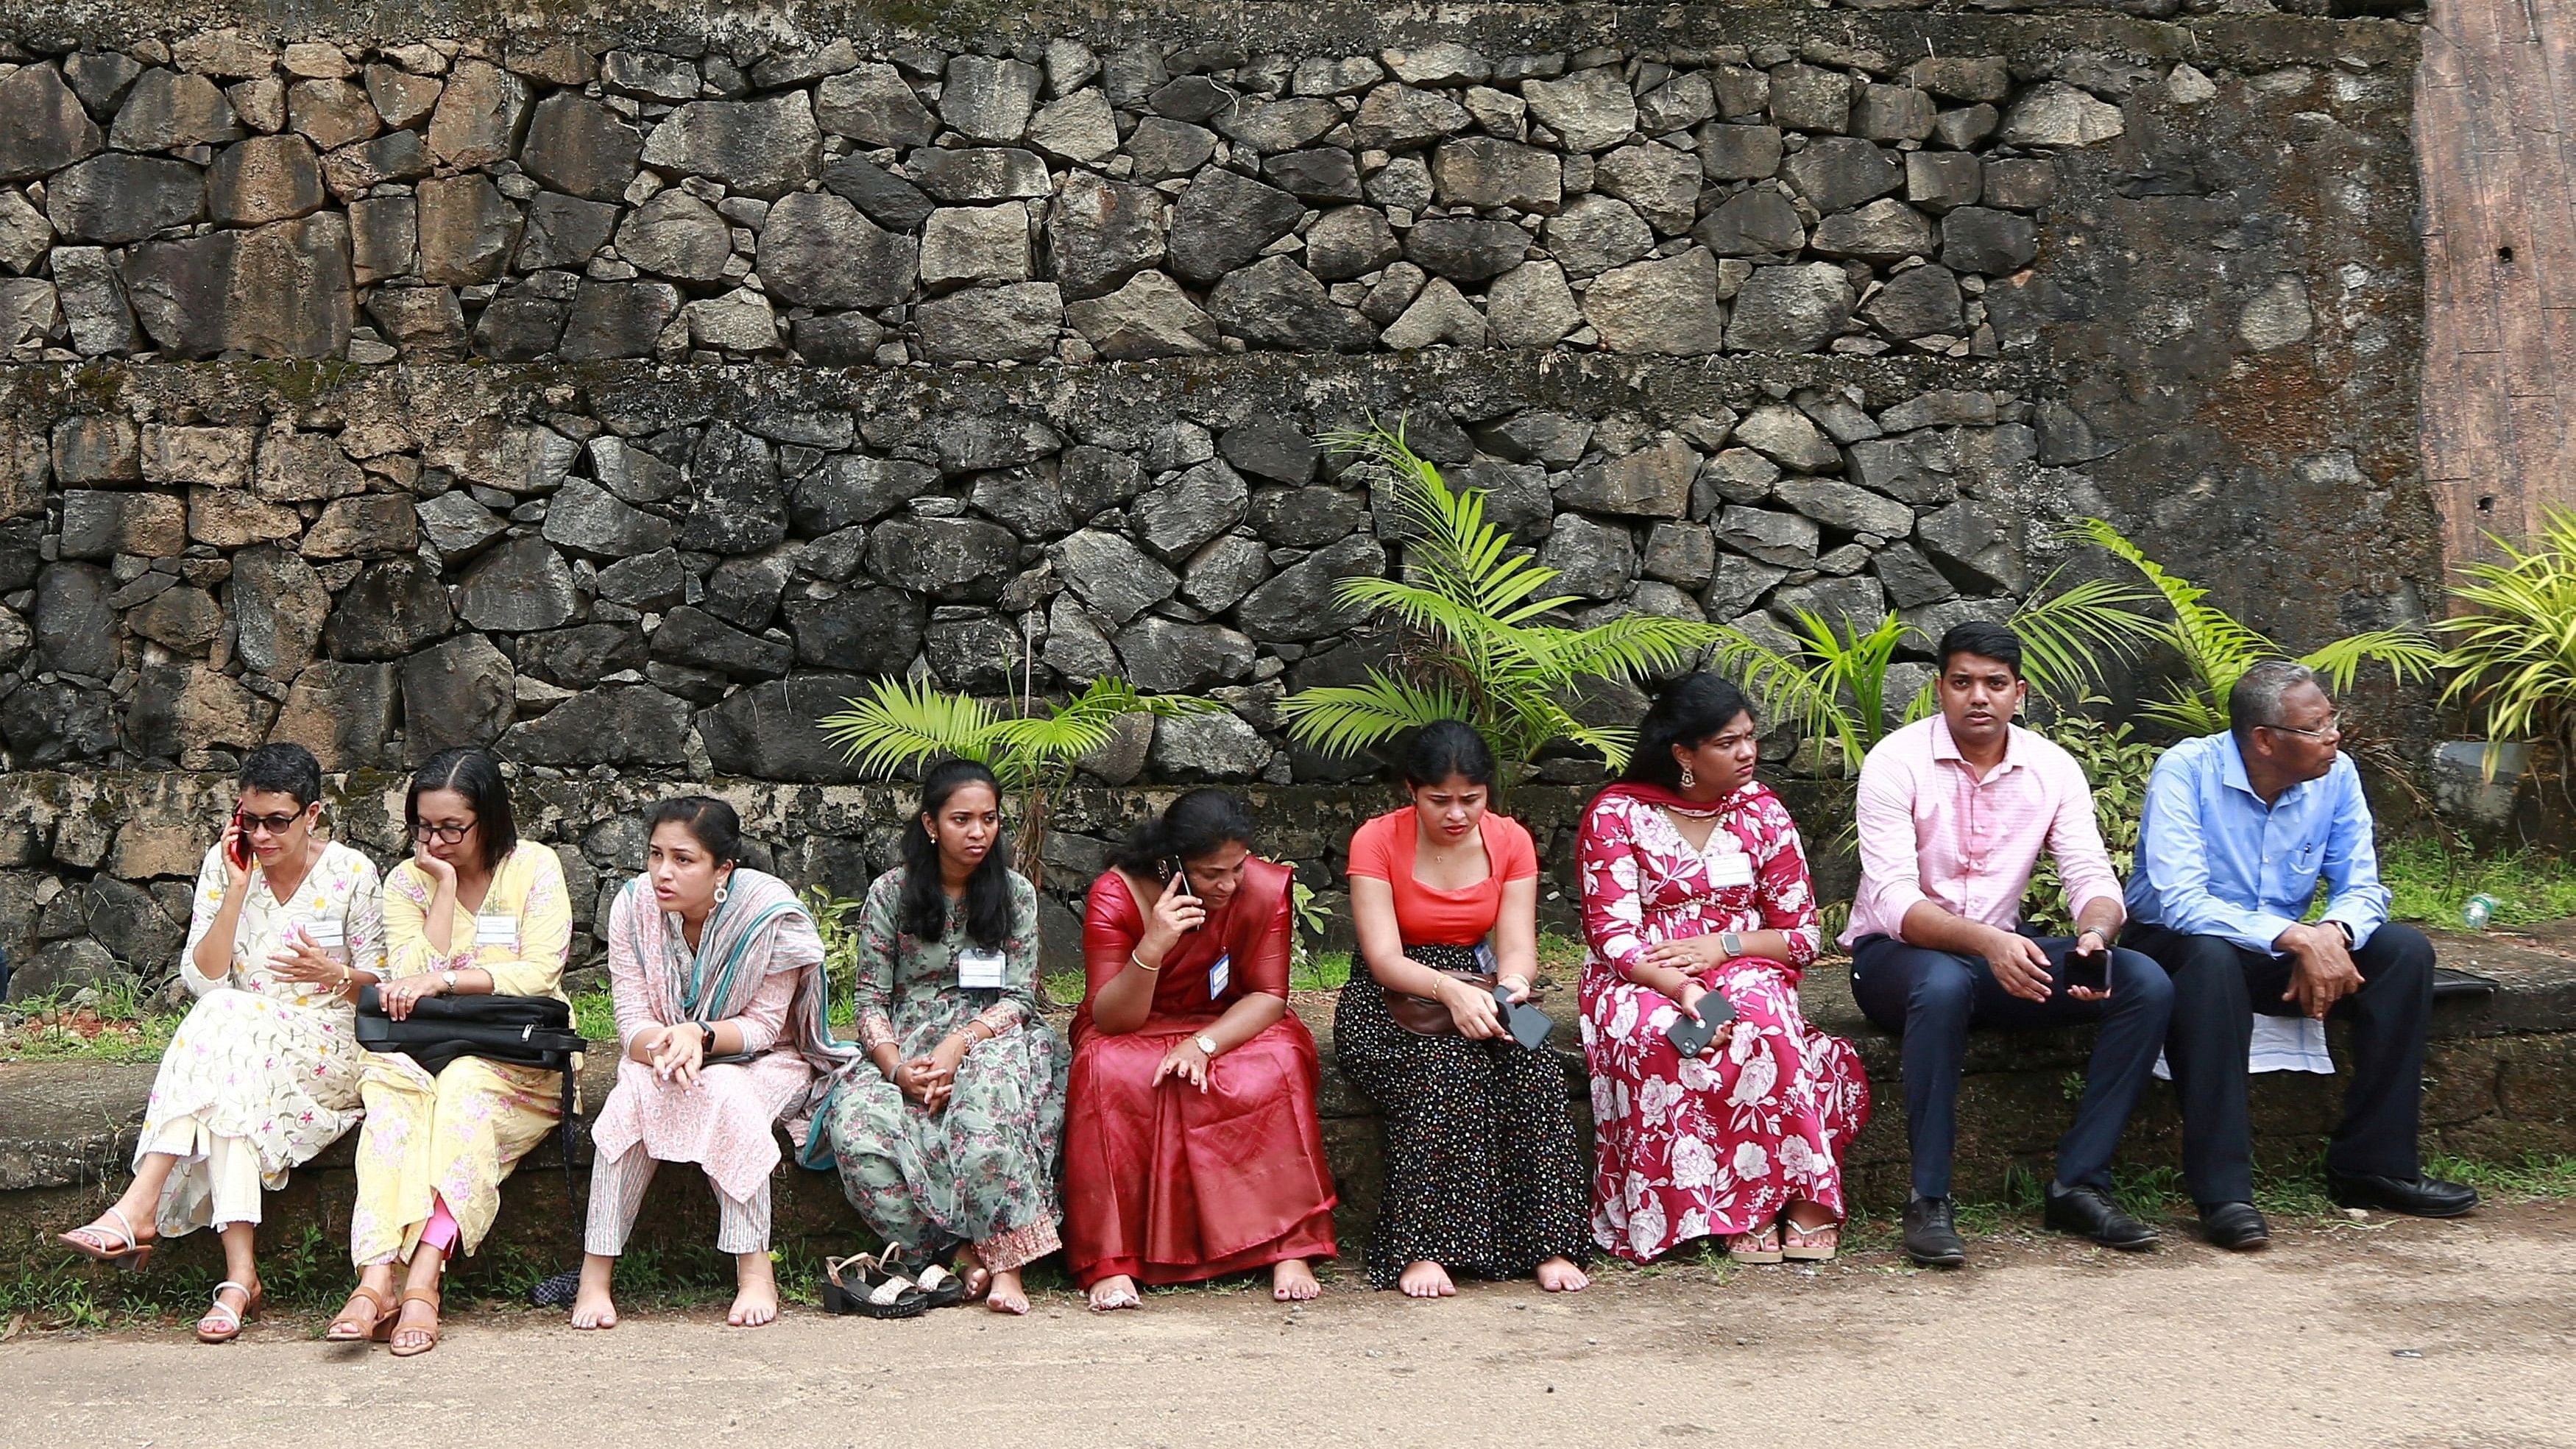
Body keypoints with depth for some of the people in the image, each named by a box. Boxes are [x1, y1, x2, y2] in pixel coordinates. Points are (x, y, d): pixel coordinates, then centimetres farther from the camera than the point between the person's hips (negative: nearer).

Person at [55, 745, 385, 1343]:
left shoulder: (352, 874, -1)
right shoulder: (224, 865, 4)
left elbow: (383, 984, 4)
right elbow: (202, 980, -4)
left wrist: (336, 974, -18)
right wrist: (237, 888, -11)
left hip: (328, 1052, -2)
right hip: (239, 1044, 2)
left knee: (228, 1028, -34)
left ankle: (138, 1209, -37)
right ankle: (240, 1274, -42)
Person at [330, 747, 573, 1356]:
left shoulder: (534, 867, 1)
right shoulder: (407, 881, 8)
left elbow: (539, 974, -11)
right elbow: (412, 981, -7)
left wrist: (442, 980, -19)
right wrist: (446, 886, -8)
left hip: (520, 1061, -2)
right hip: (427, 1050, 2)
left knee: (464, 1087, -34)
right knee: (393, 1089, -32)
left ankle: (422, 1282, -41)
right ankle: (376, 1280, -44)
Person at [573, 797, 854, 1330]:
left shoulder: (769, 913, -20)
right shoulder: (633, 907, -12)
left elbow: (764, 1025, -16)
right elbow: (632, 1021, -12)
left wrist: (700, 1037, -36)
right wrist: (662, 1046, -36)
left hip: (764, 1063, -2)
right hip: (660, 1055, 2)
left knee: (724, 1091, -35)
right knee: (637, 1092, -31)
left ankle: (754, 1271, -31)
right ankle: (594, 1272, -28)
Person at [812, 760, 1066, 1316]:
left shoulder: (1015, 893, 7)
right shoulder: (890, 893, 5)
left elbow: (1020, 997, -1)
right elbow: (870, 997, 3)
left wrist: (960, 1043, -20)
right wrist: (896, 1067, -17)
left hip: (991, 1037, -1)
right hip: (905, 1047, 1)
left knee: (988, 1086, -39)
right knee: (856, 1122, -32)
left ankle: (1005, 1257, -38)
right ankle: (963, 1249, -27)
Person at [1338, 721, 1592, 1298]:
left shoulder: (1510, 841, 2)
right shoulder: (1377, 842, -9)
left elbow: (1518, 947, -4)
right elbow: (1383, 958, -17)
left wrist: (1511, 985, -29)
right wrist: (1450, 991, -36)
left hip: (1476, 994, 3)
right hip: (1390, 1003, -3)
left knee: (1533, 1066, -30)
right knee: (1445, 1067, -36)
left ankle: (1550, 1242, -28)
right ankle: (1421, 1250, -35)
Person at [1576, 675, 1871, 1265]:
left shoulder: (1762, 812, 8)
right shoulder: (1617, 814, -1)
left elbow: (1802, 935, 6)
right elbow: (1614, 937, -9)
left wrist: (1723, 945, -12)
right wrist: (1682, 989, -26)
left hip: (1743, 972, 2)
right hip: (1641, 982, -2)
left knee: (1758, 1013, -35)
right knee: (1662, 1036, -37)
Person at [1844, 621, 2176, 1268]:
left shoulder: (2053, 769, 1)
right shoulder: (1897, 763, -13)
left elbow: (2092, 877, -6)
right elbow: (1893, 900, -23)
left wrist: (2095, 934, -32)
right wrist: (1986, 942, -40)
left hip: (2001, 951, 5)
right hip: (1894, 954, -5)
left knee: (2146, 984, -17)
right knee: (1945, 983, -41)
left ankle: (2079, 1184, -16)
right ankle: (1929, 1202, -31)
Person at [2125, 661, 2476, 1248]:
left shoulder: (2335, 774, -6)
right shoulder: (2186, 771, -22)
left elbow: (2361, 886, -4)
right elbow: (2180, 901, -31)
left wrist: (2332, 935, -29)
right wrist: (2296, 938, -39)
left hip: (2287, 950, 6)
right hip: (2176, 945, -5)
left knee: (2406, 952, -15)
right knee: (2209, 956, -39)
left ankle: (2372, 1164, -8)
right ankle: (2222, 1192, -37)